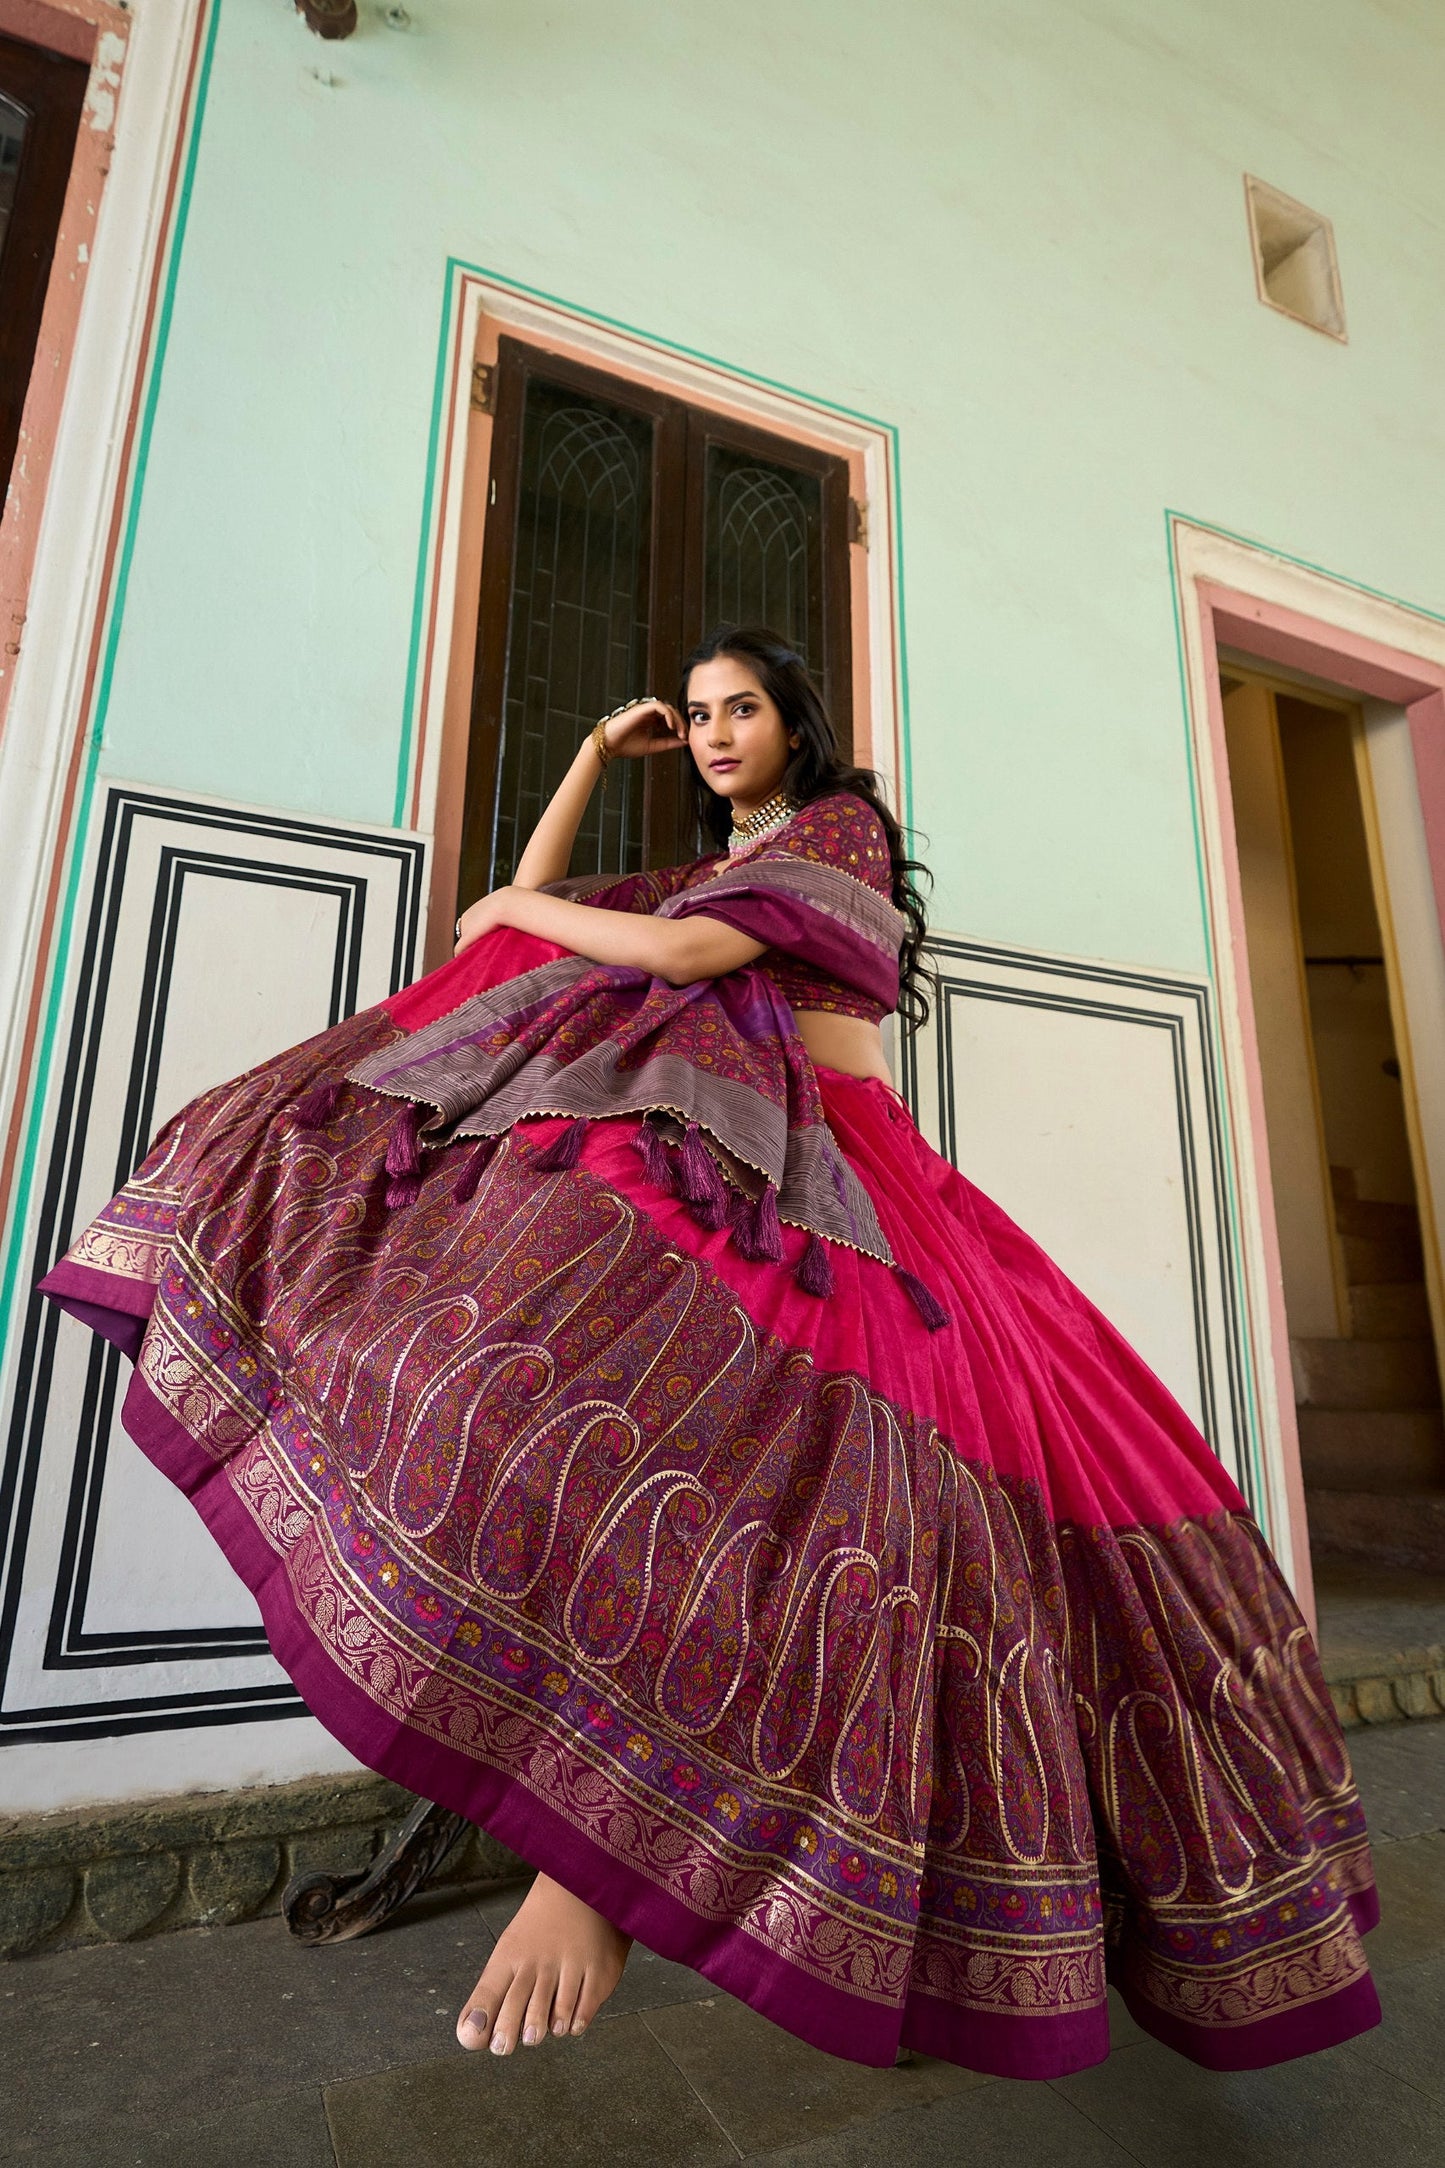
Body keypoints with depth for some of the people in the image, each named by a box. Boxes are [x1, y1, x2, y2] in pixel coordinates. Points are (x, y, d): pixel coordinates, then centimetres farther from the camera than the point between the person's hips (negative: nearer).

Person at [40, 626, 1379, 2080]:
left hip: (839, 1179, -7)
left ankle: (598, 1859, -23)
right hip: (703, 1159, 8)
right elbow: (533, 907, 27)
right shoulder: (702, 870, 29)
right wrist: (598, 754, 26)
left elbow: (688, 954, -9)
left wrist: (516, 910, 6)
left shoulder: (844, 823, 6)